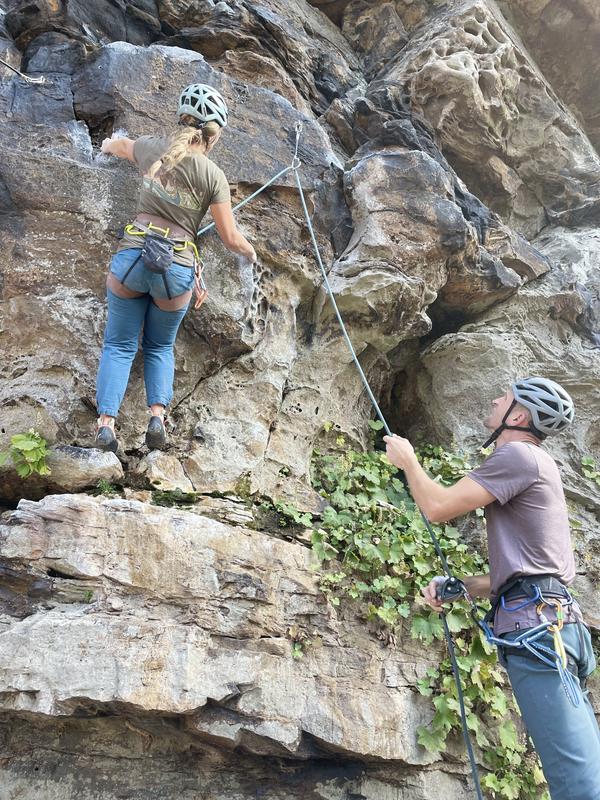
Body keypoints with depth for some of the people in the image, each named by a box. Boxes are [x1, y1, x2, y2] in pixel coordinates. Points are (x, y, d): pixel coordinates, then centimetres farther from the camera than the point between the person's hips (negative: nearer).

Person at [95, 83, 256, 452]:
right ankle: (158, 415, 0)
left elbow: (121, 145, 30)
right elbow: (231, 238, 1)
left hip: (131, 258, 1)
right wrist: (250, 251, 24)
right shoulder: (213, 176, -3)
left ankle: (106, 423, -4)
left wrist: (108, 144, 55)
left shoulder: (153, 148, 5)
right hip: (177, 269, -1)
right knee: (160, 347, 20)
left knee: (119, 345, 11)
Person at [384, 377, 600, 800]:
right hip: (550, 619, 11)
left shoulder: (519, 454, -3)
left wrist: (407, 461, 9)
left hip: (535, 622, -11)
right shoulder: (534, 466, 28)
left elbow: (439, 506, -9)